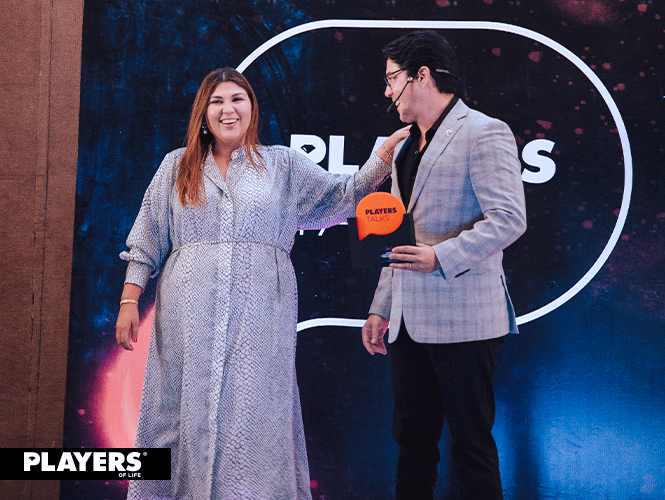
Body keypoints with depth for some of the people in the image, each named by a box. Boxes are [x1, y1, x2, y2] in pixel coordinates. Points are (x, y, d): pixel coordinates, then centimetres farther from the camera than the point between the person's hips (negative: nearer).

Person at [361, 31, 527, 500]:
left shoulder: (485, 133, -7)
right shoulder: (406, 147, 20)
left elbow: (509, 219, -17)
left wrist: (441, 257, -24)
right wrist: (380, 308, 18)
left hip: (463, 319, -8)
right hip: (410, 321, 8)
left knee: (472, 443, -1)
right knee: (412, 439, 12)